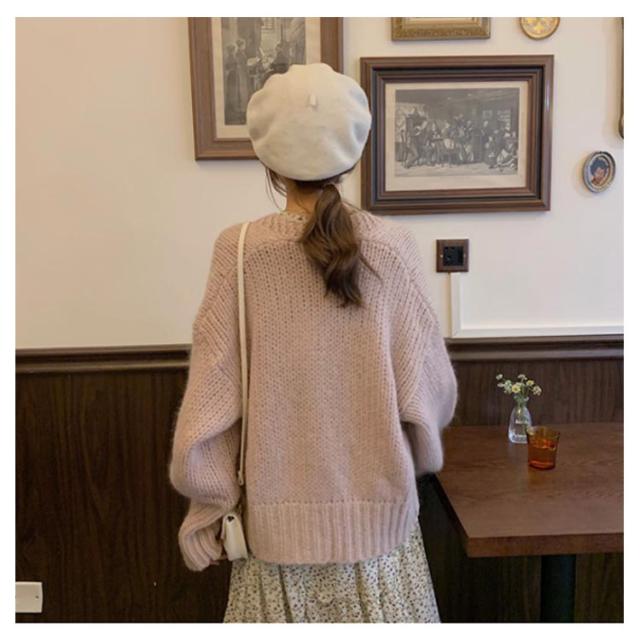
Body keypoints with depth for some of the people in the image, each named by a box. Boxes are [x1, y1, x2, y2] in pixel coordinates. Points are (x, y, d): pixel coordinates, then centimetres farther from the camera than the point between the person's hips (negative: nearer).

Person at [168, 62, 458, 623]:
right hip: (377, 504, 1)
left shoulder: (240, 251, -12)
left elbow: (212, 396, -10)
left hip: (279, 511, 0)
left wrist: (207, 507, 2)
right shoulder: (394, 248, -11)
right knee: (379, 613, 20)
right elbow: (428, 384, -5)